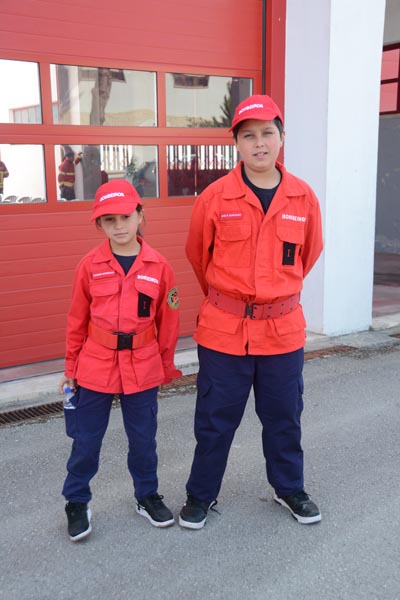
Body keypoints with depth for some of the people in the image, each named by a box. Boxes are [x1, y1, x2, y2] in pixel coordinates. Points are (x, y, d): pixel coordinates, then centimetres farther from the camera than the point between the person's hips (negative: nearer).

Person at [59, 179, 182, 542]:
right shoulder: (90, 266, -5)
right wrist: (71, 367, 8)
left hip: (143, 368, 0)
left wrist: (166, 367, 9)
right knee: (86, 439, 10)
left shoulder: (159, 266, -5)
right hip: (95, 366, 0)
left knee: (143, 438, 14)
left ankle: (147, 497, 36)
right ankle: (77, 503, 31)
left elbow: (168, 322, 3)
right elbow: (77, 320, 3)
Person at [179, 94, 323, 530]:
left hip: (283, 330, 2)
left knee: (283, 417, 17)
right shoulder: (215, 198, -8)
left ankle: (289, 489, 40)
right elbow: (197, 255, 7)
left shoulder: (303, 197, -1)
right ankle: (201, 494, 31)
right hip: (224, 330, -2)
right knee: (215, 419, 10)